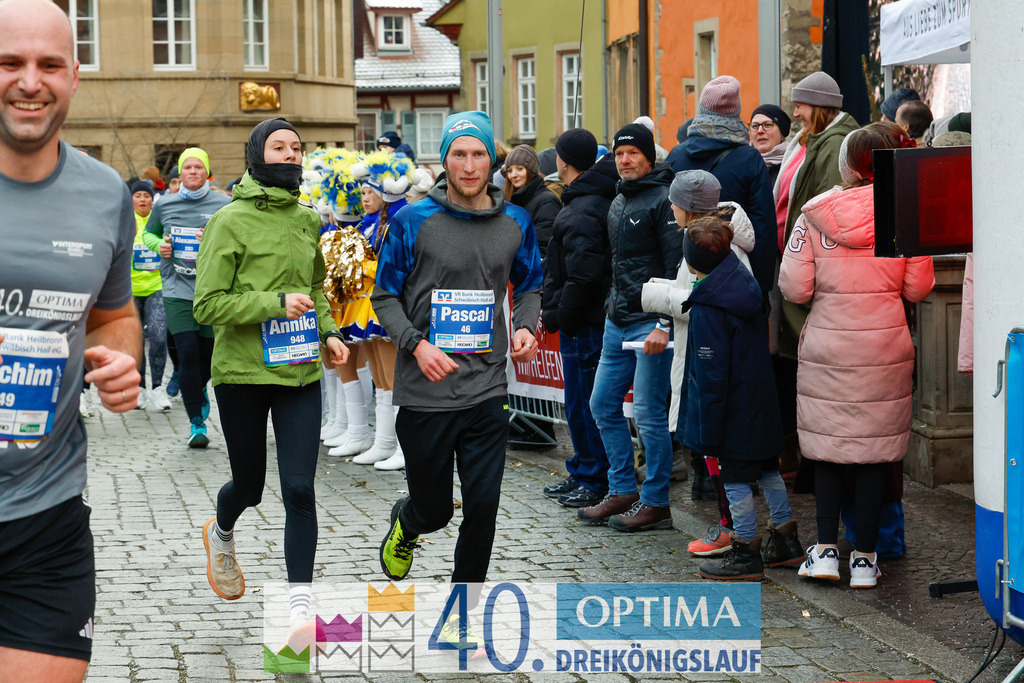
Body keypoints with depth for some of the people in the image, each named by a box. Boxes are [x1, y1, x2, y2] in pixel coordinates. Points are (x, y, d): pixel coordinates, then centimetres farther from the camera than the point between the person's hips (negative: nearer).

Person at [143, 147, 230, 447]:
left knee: (209, 353, 6)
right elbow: (149, 233, 23)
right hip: (177, 290, 0)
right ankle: (196, 423, -1)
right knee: (188, 352, -10)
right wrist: (159, 245, 2)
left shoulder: (224, 205, 1)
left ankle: (198, 388, 42)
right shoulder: (164, 205, 7)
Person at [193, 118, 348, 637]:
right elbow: (208, 305, -12)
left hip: (300, 372, 3)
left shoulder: (307, 220, 8)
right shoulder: (231, 221, -9)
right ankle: (221, 533, 49)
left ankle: (300, 604, 1)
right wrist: (275, 304, -20)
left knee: (299, 488, -6)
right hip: (242, 371, -3)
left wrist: (328, 331, 7)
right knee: (249, 485, 13)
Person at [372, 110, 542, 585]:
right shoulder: (413, 222, -6)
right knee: (434, 508, 9)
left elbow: (529, 287, 19)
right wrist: (416, 344, -16)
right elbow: (384, 296, 0)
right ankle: (404, 525, 47)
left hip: (487, 390, 2)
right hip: (425, 391, -2)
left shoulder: (515, 224, 5)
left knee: (483, 507, 0)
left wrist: (525, 327, -2)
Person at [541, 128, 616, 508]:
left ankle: (595, 482, 4)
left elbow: (583, 277, -25)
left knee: (583, 403, -3)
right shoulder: (600, 201, 13)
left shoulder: (581, 213, -20)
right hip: (589, 319, 10)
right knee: (580, 401, 17)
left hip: (583, 322, -10)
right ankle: (582, 473, 25)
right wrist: (552, 310, 16)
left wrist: (555, 316, -15)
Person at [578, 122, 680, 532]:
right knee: (603, 405, 10)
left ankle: (656, 503, 3)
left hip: (650, 324, -9)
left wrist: (663, 325, -20)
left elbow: (676, 266, -15)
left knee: (649, 414, -5)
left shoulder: (663, 199, -10)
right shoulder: (617, 203, 17)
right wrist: (612, 307, 19)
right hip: (617, 322, 9)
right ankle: (623, 491, 19)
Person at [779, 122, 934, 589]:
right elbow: (918, 287, -3)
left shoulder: (815, 215, -7)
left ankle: (825, 550, 11)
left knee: (826, 447, 12)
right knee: (873, 450, 7)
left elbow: (794, 288, -8)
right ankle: (864, 558, 10)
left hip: (827, 346, 0)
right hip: (885, 347, 0)